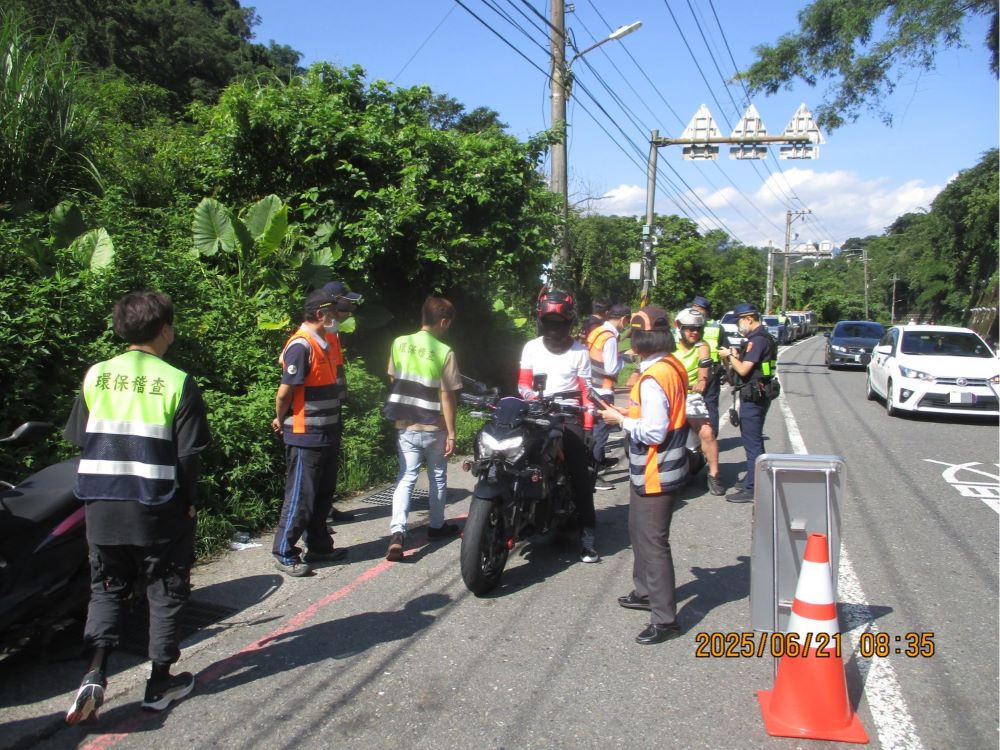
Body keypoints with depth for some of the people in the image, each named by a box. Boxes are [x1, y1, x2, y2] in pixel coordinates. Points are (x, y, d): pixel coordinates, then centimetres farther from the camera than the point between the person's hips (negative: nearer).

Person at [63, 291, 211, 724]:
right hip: (158, 510, -3)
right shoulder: (177, 382, -11)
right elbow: (189, 453, -11)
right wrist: (189, 501, 2)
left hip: (102, 506, 4)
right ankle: (160, 683, 20)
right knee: (165, 592, 11)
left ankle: (95, 674, 3)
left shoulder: (95, 376, 1)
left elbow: (78, 441, 6)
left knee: (107, 591, 18)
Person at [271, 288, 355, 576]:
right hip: (305, 436, -9)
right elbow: (284, 391, -20)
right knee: (300, 497, 0)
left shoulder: (330, 340, 9)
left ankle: (319, 546, 31)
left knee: (324, 494, 18)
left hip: (329, 433, 9)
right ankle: (284, 553, 13)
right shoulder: (300, 346, -21)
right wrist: (280, 420, -4)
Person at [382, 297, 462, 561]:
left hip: (405, 426, 3)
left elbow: (394, 380, 9)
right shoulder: (444, 352, -14)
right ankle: (437, 526, 31)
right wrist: (451, 433, -7)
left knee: (406, 477, 6)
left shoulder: (399, 343, -1)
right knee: (438, 477, 17)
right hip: (434, 428, -3)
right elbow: (447, 396, -13)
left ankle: (397, 532, -10)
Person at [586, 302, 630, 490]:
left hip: (592, 388, 9)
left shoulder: (596, 331, 7)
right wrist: (623, 359, -4)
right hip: (603, 391, -9)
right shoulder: (610, 338, -20)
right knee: (601, 430, -3)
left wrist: (617, 357, 8)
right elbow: (611, 369, -21)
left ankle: (599, 460, 39)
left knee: (597, 428, 23)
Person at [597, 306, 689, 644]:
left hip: (654, 473, -10)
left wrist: (622, 420, -14)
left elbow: (653, 433, -27)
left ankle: (665, 619, 6)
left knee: (653, 542, -2)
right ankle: (645, 591, 41)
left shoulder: (653, 378, -24)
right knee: (640, 533, 24)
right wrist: (632, 412, 6)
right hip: (651, 470, 10)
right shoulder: (672, 366, 6)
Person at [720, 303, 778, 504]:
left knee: (752, 442, -6)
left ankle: (751, 489, -2)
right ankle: (752, 481, 32)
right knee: (754, 440, 19)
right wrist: (737, 356, 7)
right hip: (757, 395, 11)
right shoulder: (762, 337, 14)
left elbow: (743, 369, -23)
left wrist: (731, 355, -7)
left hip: (753, 397, -11)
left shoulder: (757, 340, -19)